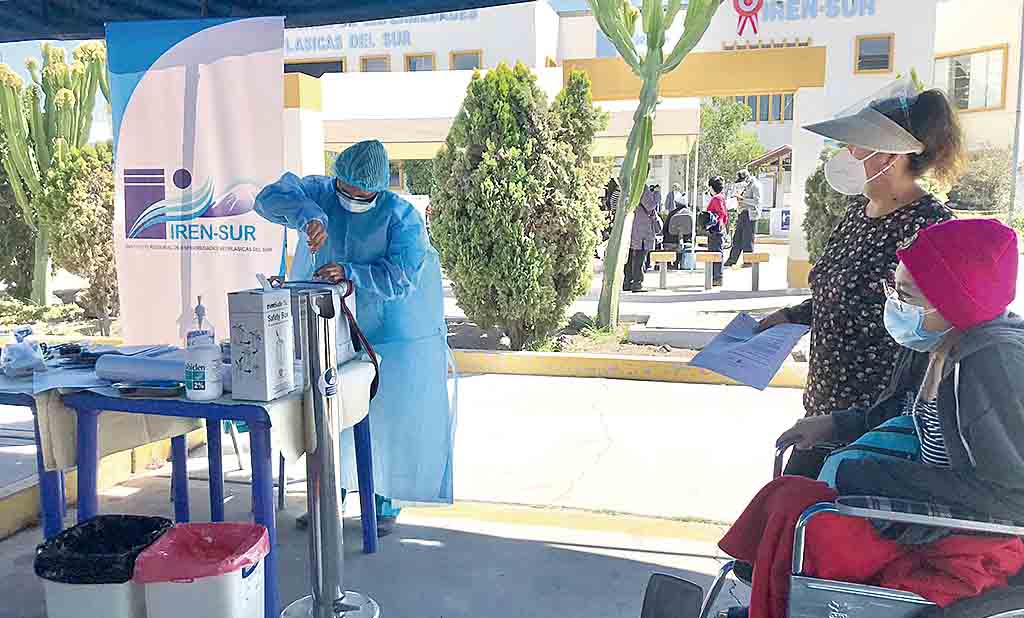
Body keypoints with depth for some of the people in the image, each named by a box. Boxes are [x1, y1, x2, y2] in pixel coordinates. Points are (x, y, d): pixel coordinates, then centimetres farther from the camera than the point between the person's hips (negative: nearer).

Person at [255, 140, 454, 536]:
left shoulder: (401, 217, -13)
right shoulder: (321, 194, -3)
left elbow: (401, 277, -20)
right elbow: (269, 198, -15)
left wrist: (350, 272, -33)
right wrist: (307, 214, -33)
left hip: (391, 338, -3)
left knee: (389, 418, 3)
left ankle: (386, 502, 20)